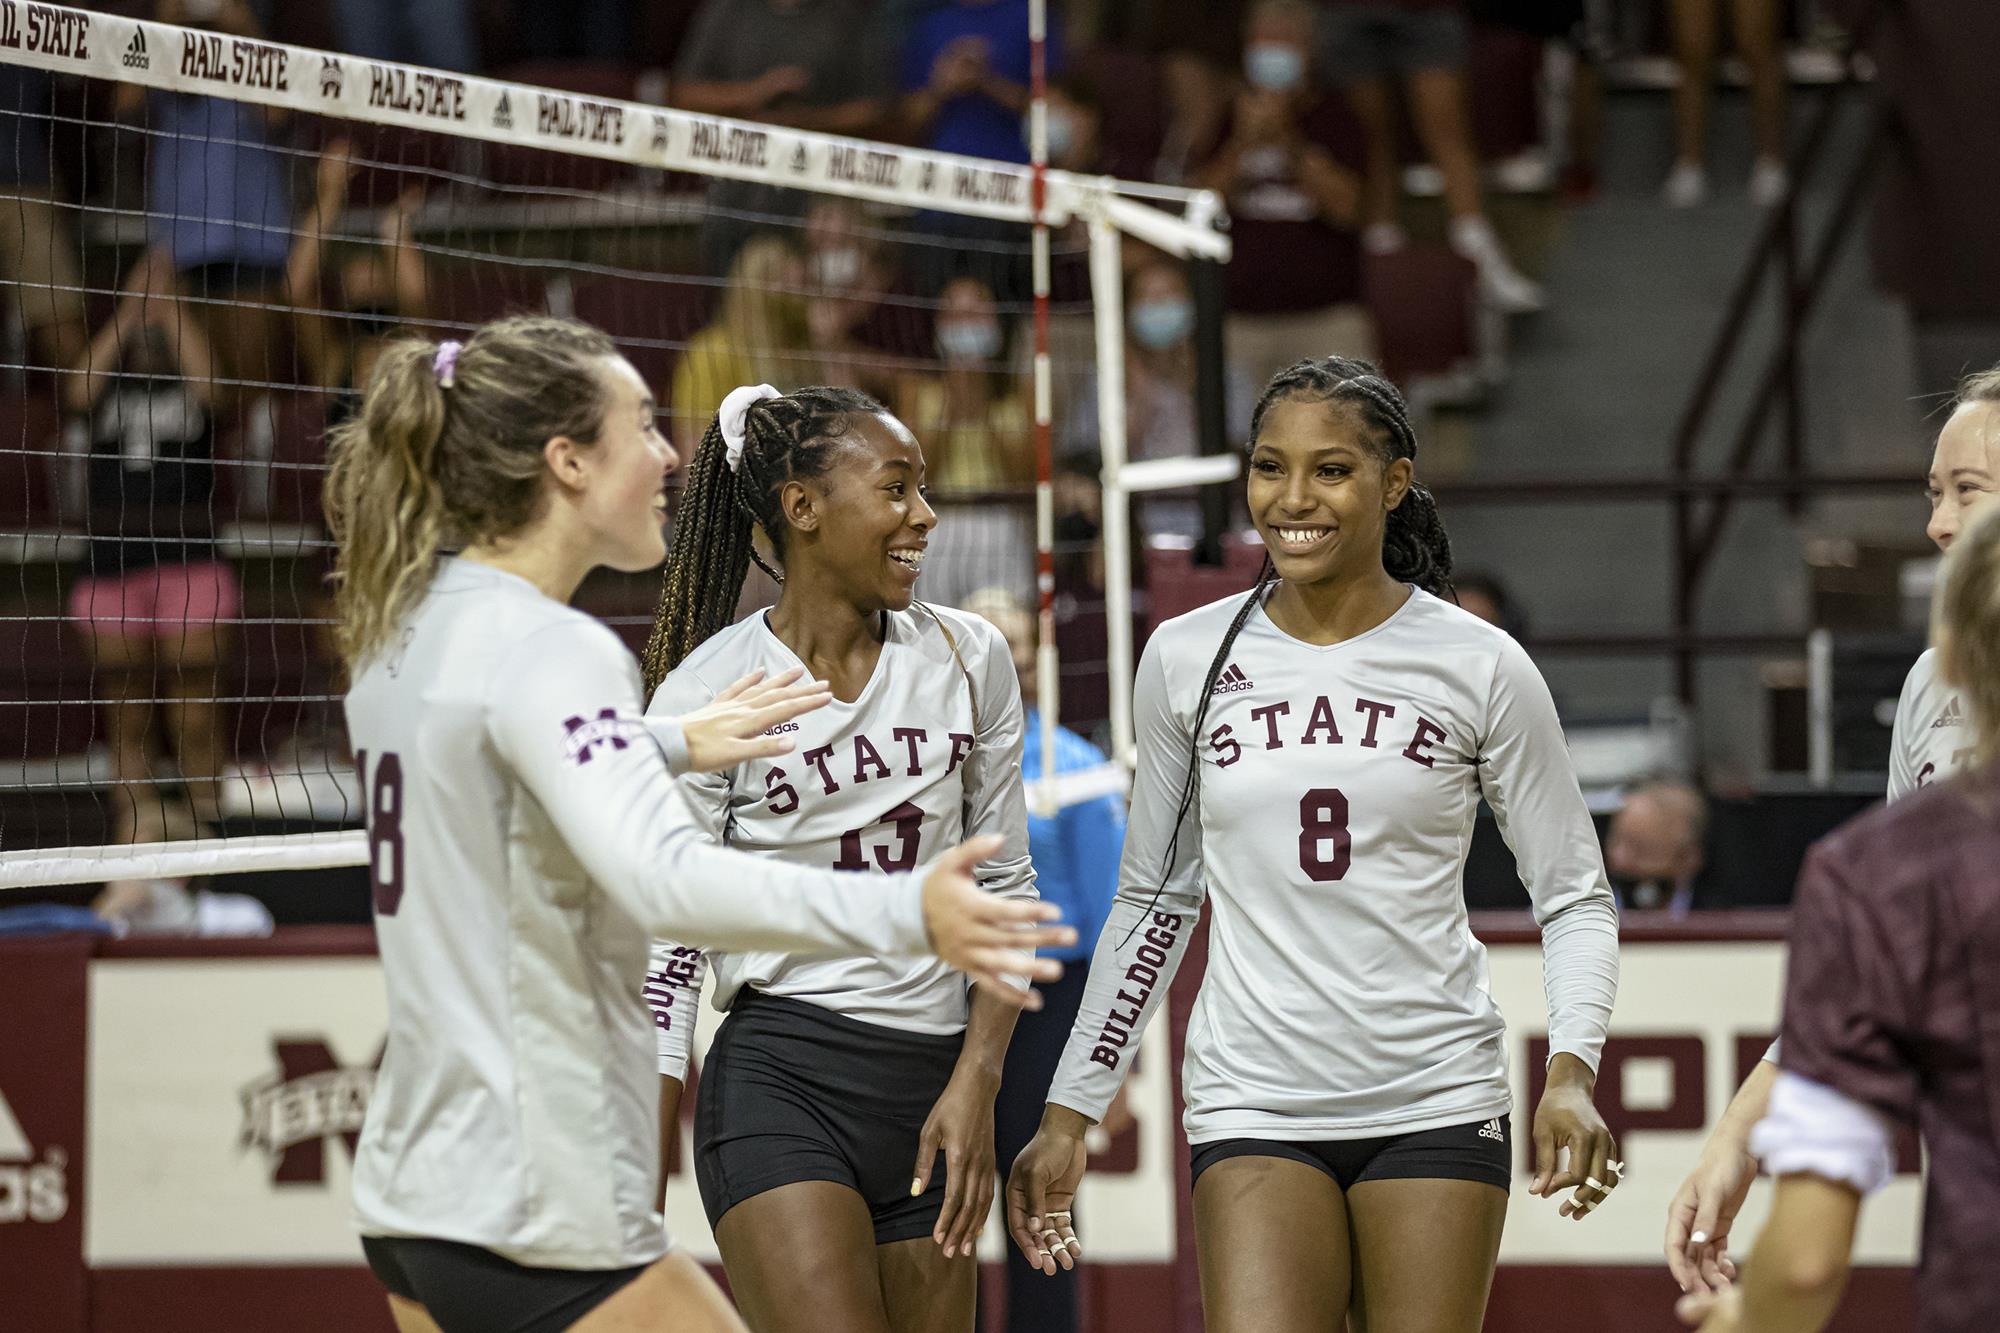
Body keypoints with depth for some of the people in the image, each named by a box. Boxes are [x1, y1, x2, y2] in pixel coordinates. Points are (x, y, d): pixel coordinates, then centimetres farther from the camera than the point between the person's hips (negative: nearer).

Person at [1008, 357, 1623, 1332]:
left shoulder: (1478, 668, -1)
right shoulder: (1186, 660, 4)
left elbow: (1575, 900, 4)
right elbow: (1152, 901, 14)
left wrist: (1571, 1074, -13)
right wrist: (1068, 1115, 12)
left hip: (1437, 1104, -1)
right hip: (1254, 1103, 1)